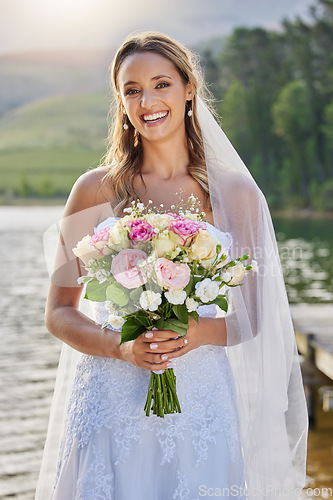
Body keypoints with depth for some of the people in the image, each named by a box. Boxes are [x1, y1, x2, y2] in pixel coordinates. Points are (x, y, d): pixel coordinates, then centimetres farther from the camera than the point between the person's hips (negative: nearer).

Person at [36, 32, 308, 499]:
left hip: (201, 403, 1)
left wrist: (199, 332, -14)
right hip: (110, 402, 0)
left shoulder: (236, 193, 1)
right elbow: (59, 313, 2)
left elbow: (253, 315, 6)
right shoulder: (95, 190, -1)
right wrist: (122, 347, -16)